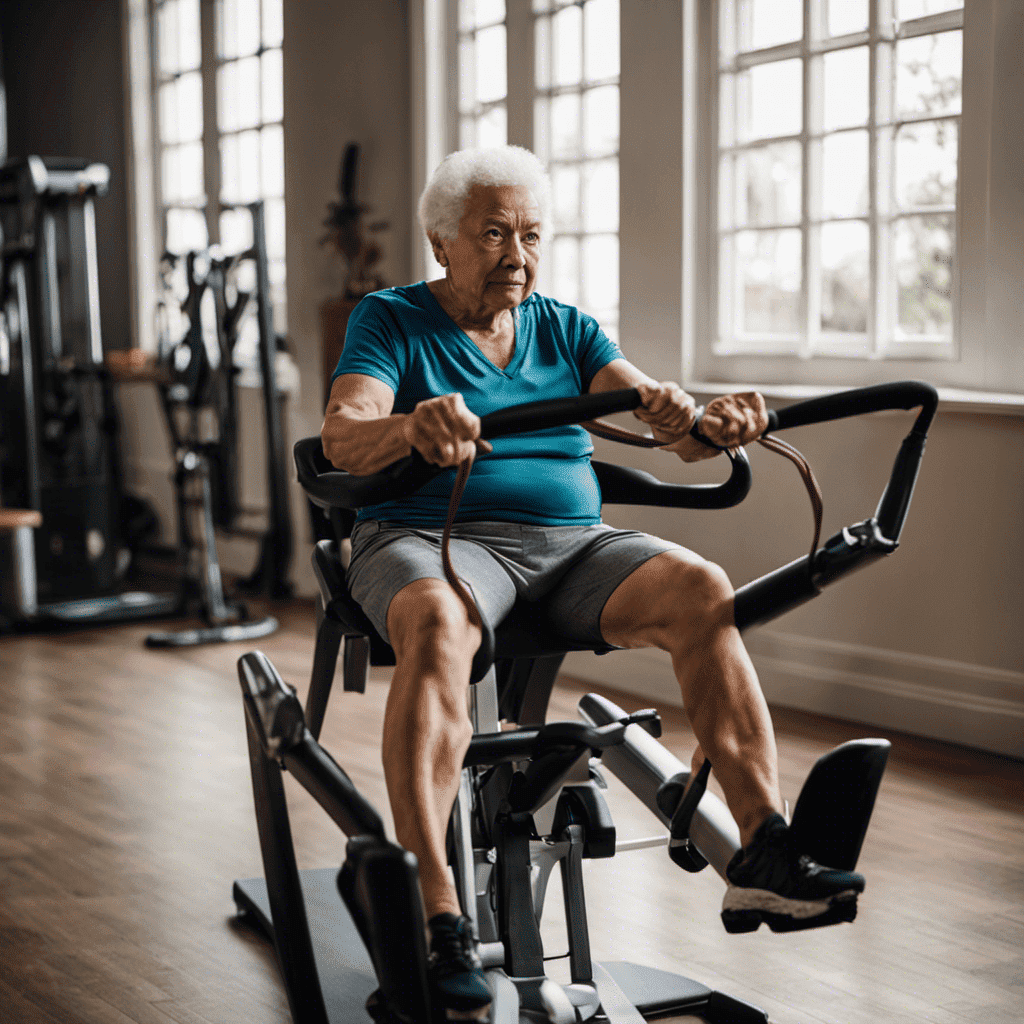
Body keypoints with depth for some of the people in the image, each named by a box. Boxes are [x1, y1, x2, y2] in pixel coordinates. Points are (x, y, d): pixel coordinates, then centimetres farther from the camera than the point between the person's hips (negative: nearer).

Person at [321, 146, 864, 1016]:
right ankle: (438, 919, -42)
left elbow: (654, 410, 0)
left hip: (572, 547, 4)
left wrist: (708, 426, -25)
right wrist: (410, 429, -38)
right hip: (432, 539, -4)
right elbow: (341, 436, -13)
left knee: (701, 589, -22)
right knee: (435, 621, -38)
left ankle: (764, 853, -22)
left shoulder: (566, 330, 17)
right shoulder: (391, 321, 5)